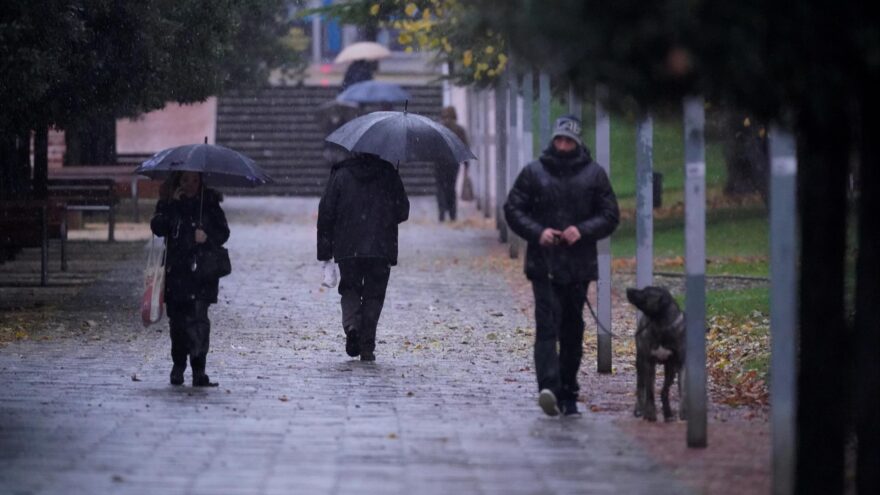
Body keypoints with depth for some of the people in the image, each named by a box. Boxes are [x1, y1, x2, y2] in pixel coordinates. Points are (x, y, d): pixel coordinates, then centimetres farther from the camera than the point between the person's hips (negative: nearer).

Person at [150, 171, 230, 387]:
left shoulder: (209, 205, 6)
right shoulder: (168, 204, 7)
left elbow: (223, 232, 5)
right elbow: (158, 228, -7)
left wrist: (208, 237, -15)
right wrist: (172, 206, -16)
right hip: (176, 272, 2)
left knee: (198, 319, -13)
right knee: (177, 321, 6)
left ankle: (199, 371, -15)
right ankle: (178, 365, 23)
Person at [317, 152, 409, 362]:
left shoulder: (341, 175, 2)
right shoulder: (389, 175, 1)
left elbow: (325, 214, 1)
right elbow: (403, 212, 4)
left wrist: (325, 254, 6)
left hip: (348, 250, 0)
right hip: (381, 250, 0)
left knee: (349, 289, 16)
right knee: (373, 296, 8)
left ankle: (351, 325, -12)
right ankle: (367, 347, 2)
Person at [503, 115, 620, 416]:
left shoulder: (593, 174, 7)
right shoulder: (534, 172, 5)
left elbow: (610, 216, 6)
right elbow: (513, 209, 6)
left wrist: (583, 230, -11)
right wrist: (537, 232, -10)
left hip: (579, 266, 2)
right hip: (543, 264, -2)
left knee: (573, 332, 8)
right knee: (547, 324, -16)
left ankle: (568, 395, 16)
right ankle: (548, 387, -28)